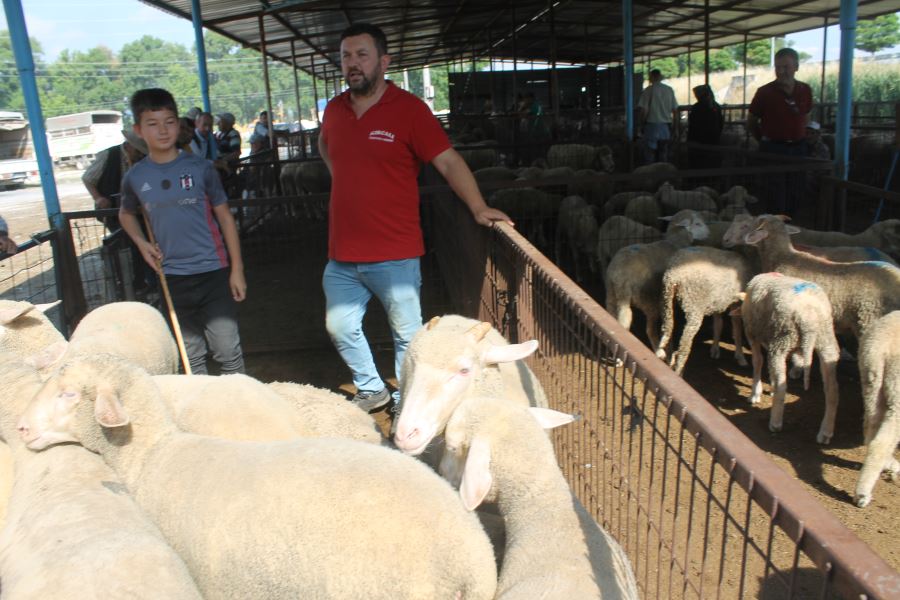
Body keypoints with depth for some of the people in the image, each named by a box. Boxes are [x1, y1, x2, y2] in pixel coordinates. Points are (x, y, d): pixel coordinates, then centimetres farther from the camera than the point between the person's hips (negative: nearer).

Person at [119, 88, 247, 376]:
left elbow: (225, 217, 0)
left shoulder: (200, 168, -5)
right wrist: (141, 242, 2)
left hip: (213, 272, -3)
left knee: (228, 352, 0)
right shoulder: (135, 177, 2)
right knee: (191, 357, 14)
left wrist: (237, 269, -3)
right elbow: (126, 214, 22)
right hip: (172, 278, 3)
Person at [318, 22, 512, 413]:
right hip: (342, 254, 6)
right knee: (340, 329, 16)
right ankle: (371, 390, 39)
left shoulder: (409, 109, -9)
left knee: (407, 334, 7)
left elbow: (449, 161, -13)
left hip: (395, 255, -5)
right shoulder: (334, 110, 7)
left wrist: (478, 208, -25)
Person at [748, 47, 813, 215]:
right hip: (773, 149, -4)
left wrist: (799, 137, 12)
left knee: (793, 195, 12)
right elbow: (751, 122, 4)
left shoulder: (805, 91, 4)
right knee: (777, 197, -6)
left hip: (798, 149, 4)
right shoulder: (765, 92, -7)